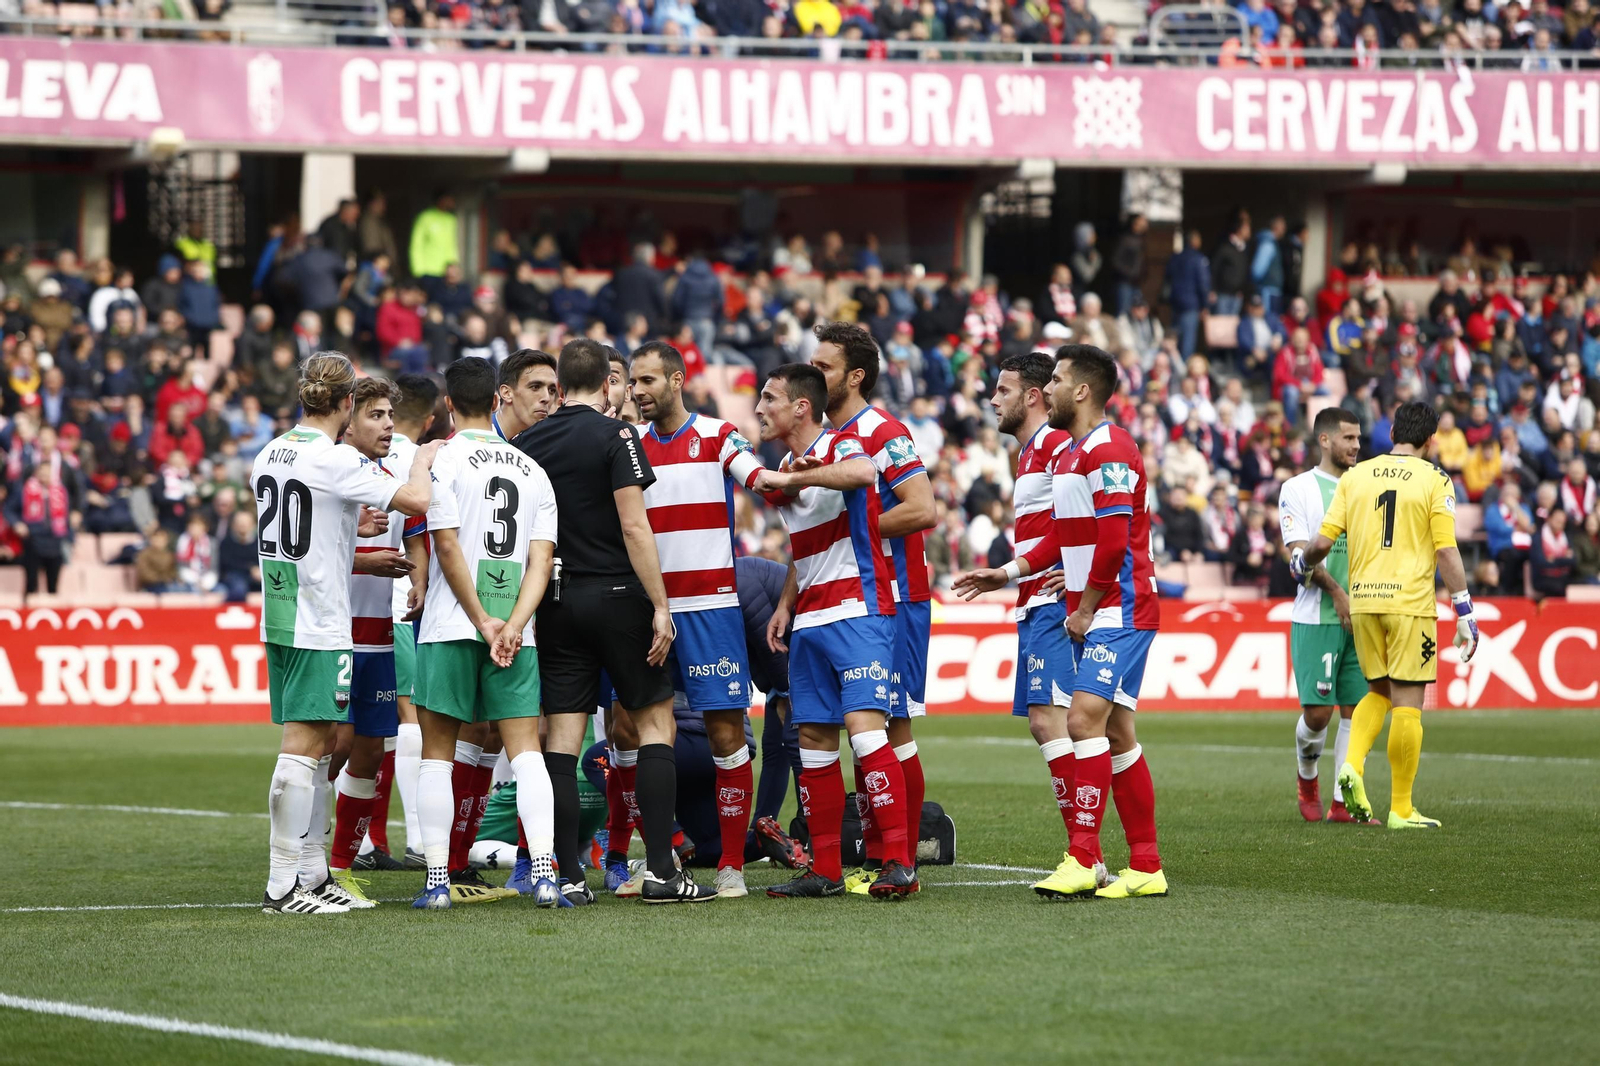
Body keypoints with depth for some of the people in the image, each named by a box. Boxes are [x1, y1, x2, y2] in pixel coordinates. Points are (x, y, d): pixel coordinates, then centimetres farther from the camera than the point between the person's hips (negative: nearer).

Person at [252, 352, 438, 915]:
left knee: (320, 742, 15)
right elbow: (416, 500, -19)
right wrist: (423, 460, 1)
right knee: (303, 744, -7)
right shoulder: (336, 460, -16)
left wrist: (352, 526, 29)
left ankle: (313, 872, 20)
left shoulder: (270, 453, 10)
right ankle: (282, 885, -8)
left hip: (280, 616, 9)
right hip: (320, 623, -9)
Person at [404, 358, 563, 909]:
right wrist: (512, 626, -6)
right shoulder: (532, 470, 10)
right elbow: (541, 559, 2)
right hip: (516, 633, 3)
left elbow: (448, 547, -10)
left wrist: (483, 622, -5)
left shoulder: (443, 459, -4)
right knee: (525, 750, 1)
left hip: (451, 629, -3)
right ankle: (545, 873, -11)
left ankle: (438, 879, 2)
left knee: (437, 751, 4)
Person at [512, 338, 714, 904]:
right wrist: (660, 605, -12)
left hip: (557, 603, 4)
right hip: (616, 596, -4)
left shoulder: (526, 444, 6)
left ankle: (568, 874, 0)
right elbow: (634, 526, -14)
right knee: (655, 724, 4)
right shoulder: (614, 436, -8)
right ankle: (660, 868, -2)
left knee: (562, 737, 3)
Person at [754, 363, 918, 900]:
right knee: (813, 740, 7)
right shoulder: (787, 470, 17)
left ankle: (899, 861, -20)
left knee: (864, 724, -18)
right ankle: (825, 870, 11)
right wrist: (784, 606, 17)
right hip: (810, 621, 9)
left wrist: (792, 478, -33)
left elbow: (862, 473, -36)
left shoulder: (840, 446, -10)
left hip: (857, 609, -9)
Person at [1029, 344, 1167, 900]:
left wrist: (1086, 609, -14)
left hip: (1118, 610, -10)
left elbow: (1113, 541, -20)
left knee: (1085, 720, -17)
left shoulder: (1108, 449, -14)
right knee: (1115, 735, 9)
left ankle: (1082, 860, -21)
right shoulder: (1071, 453, 19)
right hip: (1091, 616, 10)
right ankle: (1146, 867, 11)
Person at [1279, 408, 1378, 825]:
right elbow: (1299, 554, -9)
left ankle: (1342, 802, 3)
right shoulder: (1298, 489, -1)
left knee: (1357, 710, -1)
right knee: (1317, 711, -7)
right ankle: (1307, 778, 21)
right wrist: (1337, 594, -18)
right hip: (1316, 618, -5)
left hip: (1360, 617, 5)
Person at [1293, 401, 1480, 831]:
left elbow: (1323, 541, 3)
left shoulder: (1355, 476, 7)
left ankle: (1353, 764, -3)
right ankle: (1401, 808, 3)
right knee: (1407, 703, 1)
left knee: (1379, 691, 20)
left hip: (1363, 601, 4)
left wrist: (1302, 564, 25)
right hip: (1410, 602, -4)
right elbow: (1446, 552, -8)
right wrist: (1465, 614, -5)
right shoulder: (1434, 481, -3)